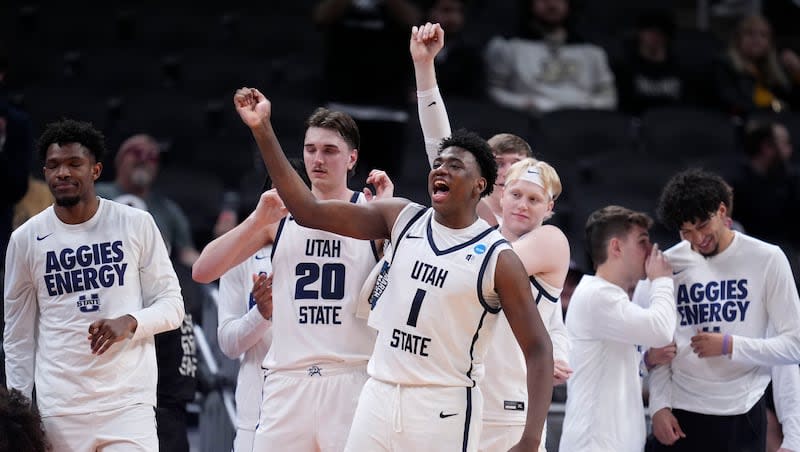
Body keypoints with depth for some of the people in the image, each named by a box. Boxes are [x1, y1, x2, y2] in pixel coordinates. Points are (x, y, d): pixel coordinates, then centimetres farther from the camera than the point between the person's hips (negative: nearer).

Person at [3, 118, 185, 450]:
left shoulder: (136, 225, 2)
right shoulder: (25, 239, 5)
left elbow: (172, 305, 6)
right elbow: (18, 336, 11)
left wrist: (130, 322, -15)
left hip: (129, 401, -1)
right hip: (58, 409, 1)